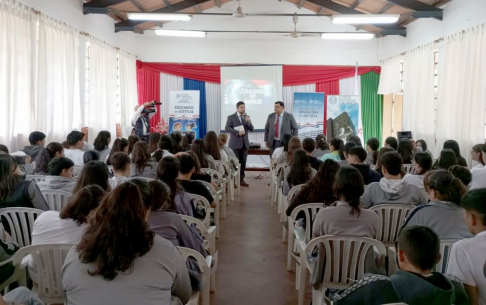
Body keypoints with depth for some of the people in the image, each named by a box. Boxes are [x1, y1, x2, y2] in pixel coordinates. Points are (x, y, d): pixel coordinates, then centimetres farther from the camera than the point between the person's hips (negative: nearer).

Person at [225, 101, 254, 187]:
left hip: (245, 143, 4)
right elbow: (227, 128, -9)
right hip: (235, 143, -4)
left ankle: (241, 179, 11)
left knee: (243, 163, 4)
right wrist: (237, 132, -19)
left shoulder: (247, 117, 12)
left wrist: (248, 122, -11)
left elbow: (251, 129, 7)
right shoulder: (231, 117, 0)